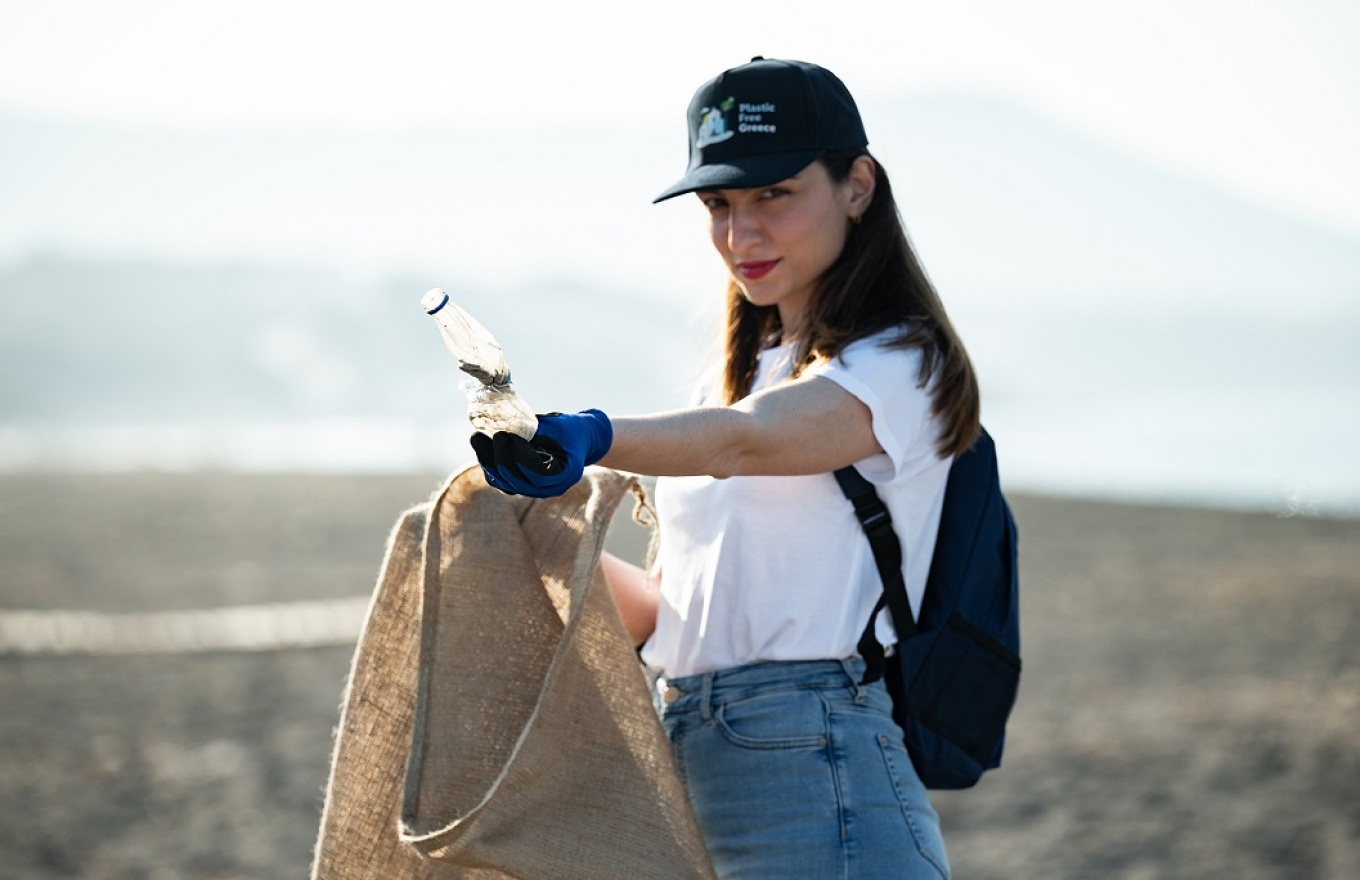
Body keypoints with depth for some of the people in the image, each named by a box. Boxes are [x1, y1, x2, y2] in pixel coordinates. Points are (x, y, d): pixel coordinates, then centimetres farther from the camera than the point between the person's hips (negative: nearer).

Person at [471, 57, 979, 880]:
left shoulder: (901, 365, -4)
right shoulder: (734, 377, 19)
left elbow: (748, 441, -26)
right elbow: (667, 614, 16)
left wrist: (592, 436, -43)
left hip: (814, 788, -7)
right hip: (682, 777, 7)